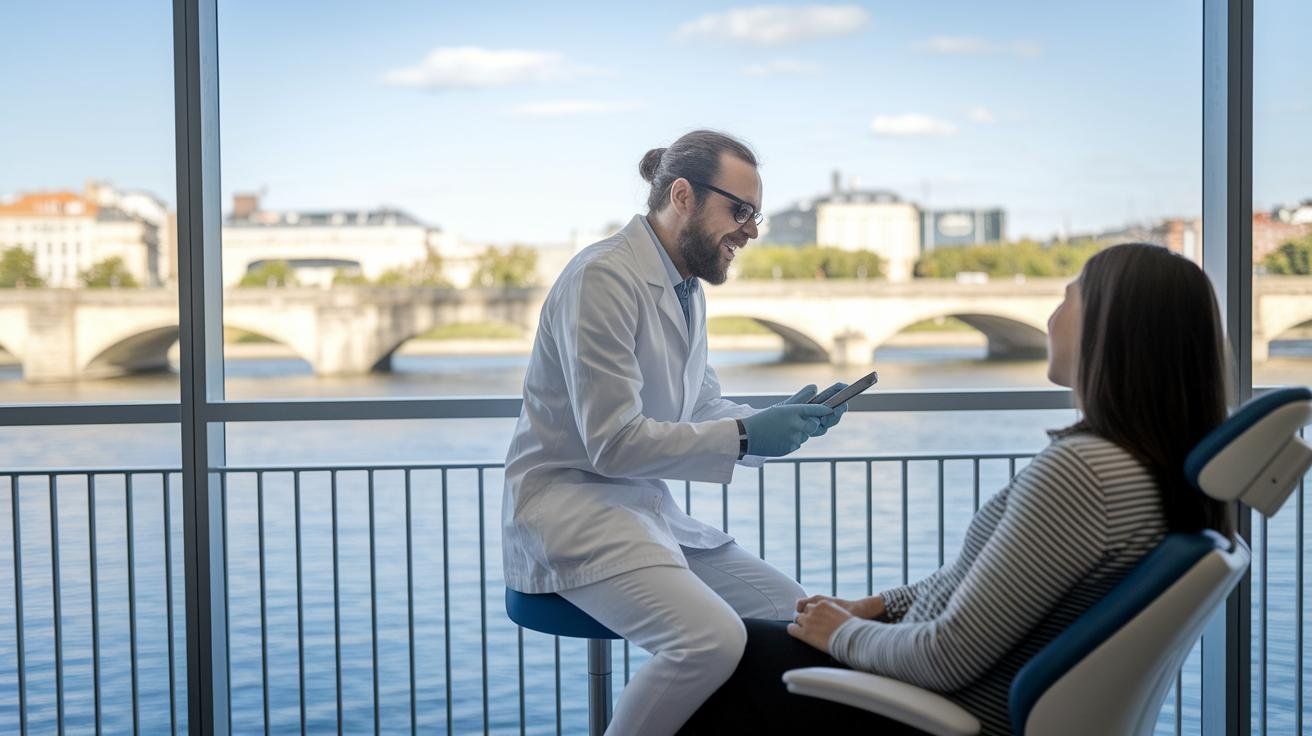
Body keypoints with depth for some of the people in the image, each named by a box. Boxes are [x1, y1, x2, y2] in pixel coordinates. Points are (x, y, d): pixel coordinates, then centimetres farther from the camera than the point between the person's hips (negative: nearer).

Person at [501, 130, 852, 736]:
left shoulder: (688, 288, 11)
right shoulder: (605, 277, -16)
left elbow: (703, 409, 19)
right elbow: (612, 442, -20)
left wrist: (779, 420, -1)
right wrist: (746, 435, -19)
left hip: (646, 507, 9)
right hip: (569, 508, -9)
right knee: (713, 639, -29)